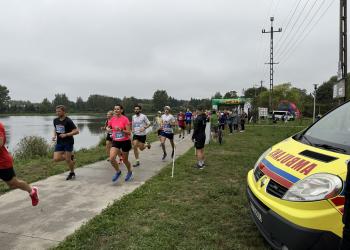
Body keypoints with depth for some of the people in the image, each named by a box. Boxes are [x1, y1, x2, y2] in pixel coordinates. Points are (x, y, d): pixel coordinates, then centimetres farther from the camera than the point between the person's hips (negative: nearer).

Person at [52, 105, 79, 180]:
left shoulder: (68, 121, -15)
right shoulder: (55, 120, 4)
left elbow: (76, 131, -17)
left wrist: (66, 134, -24)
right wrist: (54, 135, 2)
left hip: (68, 142, -6)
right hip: (59, 142, 6)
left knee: (68, 160, -1)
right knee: (56, 159, -4)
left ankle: (72, 173, 24)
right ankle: (70, 157, 22)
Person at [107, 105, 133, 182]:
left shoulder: (125, 119, -13)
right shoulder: (112, 119, 1)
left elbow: (129, 132, -15)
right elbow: (108, 127, 20)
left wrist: (121, 130, -29)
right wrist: (110, 130, -1)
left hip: (125, 142, -4)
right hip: (115, 141, 4)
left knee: (125, 160, 10)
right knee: (111, 158, -15)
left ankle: (130, 172, 40)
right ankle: (118, 171, 12)